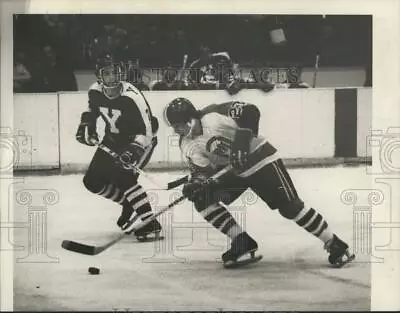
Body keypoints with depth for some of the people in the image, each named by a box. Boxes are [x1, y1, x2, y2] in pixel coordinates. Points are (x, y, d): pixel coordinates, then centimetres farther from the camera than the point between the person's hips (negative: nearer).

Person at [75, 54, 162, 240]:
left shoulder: (132, 97, -29)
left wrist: (133, 150, -45)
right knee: (93, 181, 3)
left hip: (141, 139, -7)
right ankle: (129, 205, 23)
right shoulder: (95, 92, -10)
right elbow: (92, 111, 14)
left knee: (123, 176, -28)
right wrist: (86, 126, -2)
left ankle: (151, 225, -22)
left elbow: (147, 131, -31)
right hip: (114, 140, 7)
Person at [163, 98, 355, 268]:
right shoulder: (187, 145, -2)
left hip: (258, 157, -7)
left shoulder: (212, 115, -24)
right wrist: (195, 182, -21)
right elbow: (203, 169, -1)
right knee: (203, 199, -8)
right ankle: (243, 243, 0)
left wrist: (241, 142, -36)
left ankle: (334, 244, 4)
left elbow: (250, 112, -29)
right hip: (231, 170, 8)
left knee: (289, 205, -11)